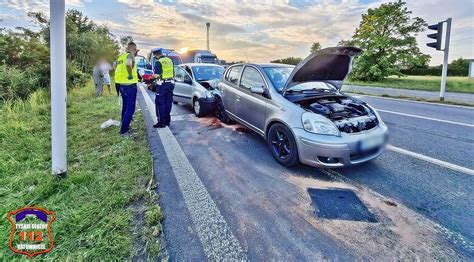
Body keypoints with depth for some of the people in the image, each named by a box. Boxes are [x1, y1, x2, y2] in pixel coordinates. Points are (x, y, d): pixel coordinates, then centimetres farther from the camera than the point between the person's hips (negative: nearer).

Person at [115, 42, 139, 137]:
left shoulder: (121, 56, 12)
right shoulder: (130, 55, -13)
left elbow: (115, 66, 25)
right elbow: (128, 64, -35)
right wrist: (130, 75, -22)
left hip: (121, 85, 9)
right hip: (130, 86, -9)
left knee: (125, 107, 20)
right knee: (130, 109, -3)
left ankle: (124, 126, 31)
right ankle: (123, 131, 0)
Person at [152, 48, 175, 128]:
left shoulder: (158, 62, -12)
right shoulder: (170, 60, 9)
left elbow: (156, 75, -17)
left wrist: (153, 75, 3)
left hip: (162, 85, -7)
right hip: (170, 83, 7)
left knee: (160, 103, 0)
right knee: (168, 103, 12)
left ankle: (161, 122, 1)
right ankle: (167, 120, 19)